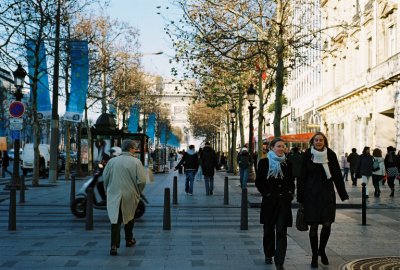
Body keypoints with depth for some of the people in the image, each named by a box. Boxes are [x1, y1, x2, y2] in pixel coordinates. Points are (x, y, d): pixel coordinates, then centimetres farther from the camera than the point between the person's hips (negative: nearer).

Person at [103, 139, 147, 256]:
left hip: (114, 196, 1)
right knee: (129, 217, 22)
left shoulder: (112, 161, -1)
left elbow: (105, 178, 3)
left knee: (115, 219, 2)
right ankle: (129, 240, 38)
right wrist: (137, 192, 5)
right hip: (130, 195, -1)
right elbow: (142, 180, -13)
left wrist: (109, 190, 18)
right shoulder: (136, 162, -9)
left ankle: (114, 245, -11)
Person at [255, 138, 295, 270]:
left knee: (282, 232, -5)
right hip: (269, 201, -1)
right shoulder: (264, 162, 0)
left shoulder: (287, 163, 8)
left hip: (284, 202, 1)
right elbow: (258, 182, 1)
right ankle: (268, 255, 32)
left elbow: (291, 182, 15)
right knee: (269, 230, 12)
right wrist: (266, 194, -8)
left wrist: (290, 194, 2)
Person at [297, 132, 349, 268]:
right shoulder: (307, 155, -3)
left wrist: (343, 194, 3)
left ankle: (322, 250, 24)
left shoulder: (331, 155, 0)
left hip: (327, 193, 1)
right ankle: (314, 256, 16)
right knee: (313, 226, 2)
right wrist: (300, 198, -2)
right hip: (311, 194, -1)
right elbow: (302, 177, -1)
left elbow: (337, 175, 5)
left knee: (327, 224, -4)